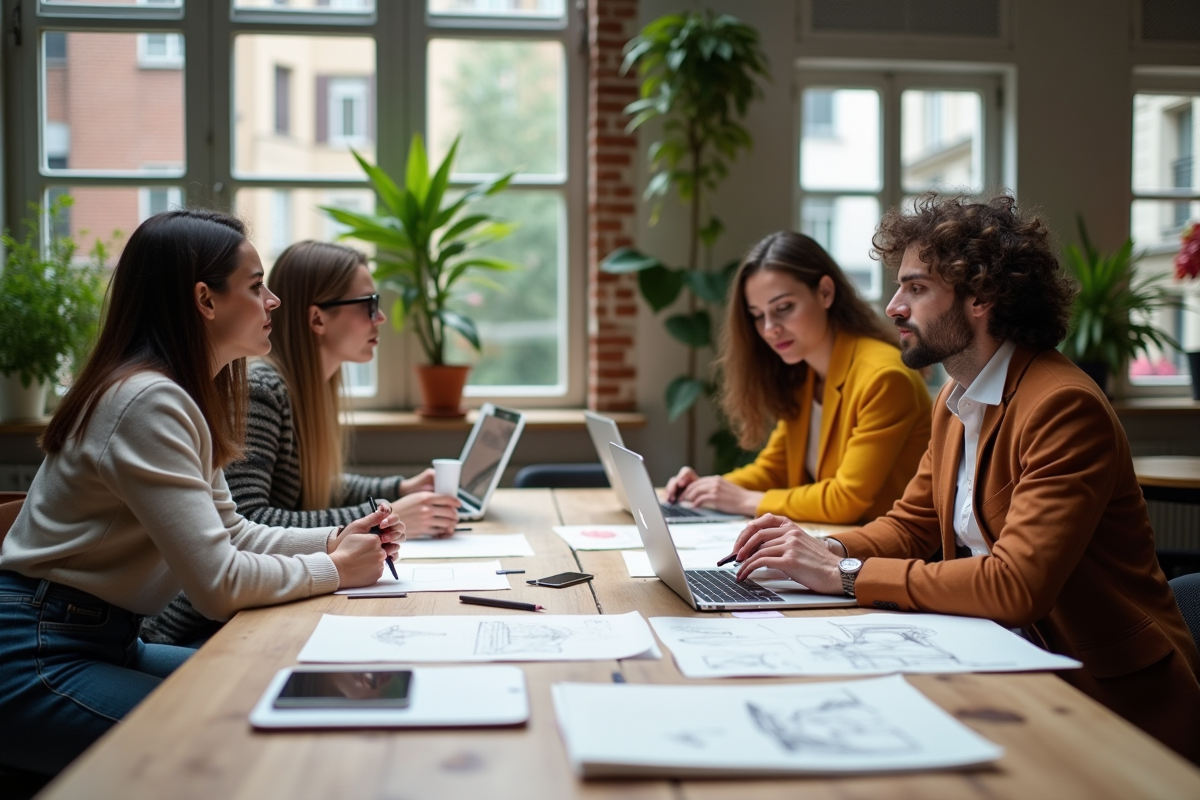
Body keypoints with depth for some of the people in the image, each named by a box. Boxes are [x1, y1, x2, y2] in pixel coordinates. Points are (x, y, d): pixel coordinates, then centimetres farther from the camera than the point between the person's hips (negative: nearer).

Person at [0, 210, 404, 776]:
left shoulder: (187, 396, 8)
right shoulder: (148, 403, -23)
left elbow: (229, 532, 14)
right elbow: (219, 584, -26)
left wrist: (337, 539, 0)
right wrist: (336, 569, -12)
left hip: (108, 641, 9)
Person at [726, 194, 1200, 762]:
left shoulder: (1063, 407, -21)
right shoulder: (955, 400, 8)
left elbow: (1017, 584, -30)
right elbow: (909, 524, 14)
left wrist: (846, 574, -26)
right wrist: (829, 550, -7)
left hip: (1110, 696, -7)